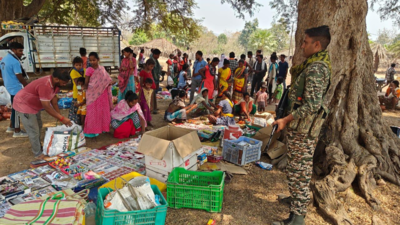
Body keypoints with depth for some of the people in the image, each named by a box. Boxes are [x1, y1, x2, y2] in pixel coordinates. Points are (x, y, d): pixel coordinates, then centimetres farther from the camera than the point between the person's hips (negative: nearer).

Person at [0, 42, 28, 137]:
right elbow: (20, 78, -21)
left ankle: (11, 127, 30)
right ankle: (17, 131, 6)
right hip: (16, 88, -10)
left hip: (9, 87, 10)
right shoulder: (15, 62, -20)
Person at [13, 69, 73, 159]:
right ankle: (38, 154, 12)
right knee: (34, 131, -3)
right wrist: (62, 119, -30)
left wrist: (60, 116, -6)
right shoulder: (45, 85, -37)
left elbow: (54, 101, -2)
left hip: (34, 104, 10)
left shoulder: (55, 83, -9)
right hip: (23, 105, -10)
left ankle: (38, 146, 40)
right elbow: (47, 107, -34)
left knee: (39, 127, 22)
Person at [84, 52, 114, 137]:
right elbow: (86, 83, -8)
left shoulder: (102, 68, 4)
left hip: (103, 94, 5)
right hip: (93, 94, -5)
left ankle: (102, 127, 28)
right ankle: (90, 131, 8)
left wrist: (110, 82, -9)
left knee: (103, 111, 13)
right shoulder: (89, 70, -10)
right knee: (92, 112, -1)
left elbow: (106, 79, 9)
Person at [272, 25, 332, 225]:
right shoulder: (316, 65, 13)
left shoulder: (315, 69, -19)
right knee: (300, 169, 22)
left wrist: (286, 120, -20)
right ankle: (299, 199, 40)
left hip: (302, 127, -10)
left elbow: (312, 105, -26)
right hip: (301, 126, 10)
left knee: (298, 171, -2)